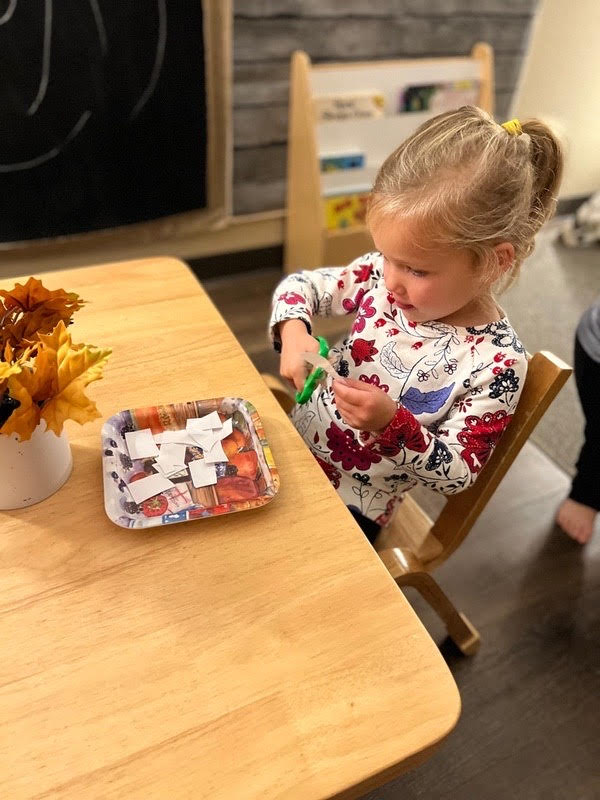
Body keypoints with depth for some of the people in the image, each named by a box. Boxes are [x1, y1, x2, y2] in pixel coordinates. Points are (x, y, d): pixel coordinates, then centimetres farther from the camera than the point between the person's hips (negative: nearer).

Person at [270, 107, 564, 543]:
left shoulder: (497, 361, -21)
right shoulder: (384, 275, -10)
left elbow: (457, 473, -17)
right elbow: (301, 285, 3)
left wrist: (392, 423, -34)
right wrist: (293, 332, -19)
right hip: (291, 441, 5)